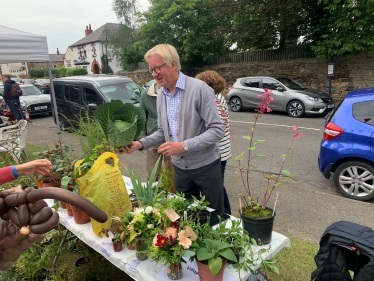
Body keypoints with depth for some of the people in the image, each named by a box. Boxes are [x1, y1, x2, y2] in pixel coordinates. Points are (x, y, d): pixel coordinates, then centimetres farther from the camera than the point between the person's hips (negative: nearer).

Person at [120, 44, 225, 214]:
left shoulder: (199, 89, -18)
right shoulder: (161, 95, 4)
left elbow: (217, 130, -20)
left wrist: (183, 146, -27)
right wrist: (140, 143, -6)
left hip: (205, 165, -5)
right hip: (180, 167, 6)